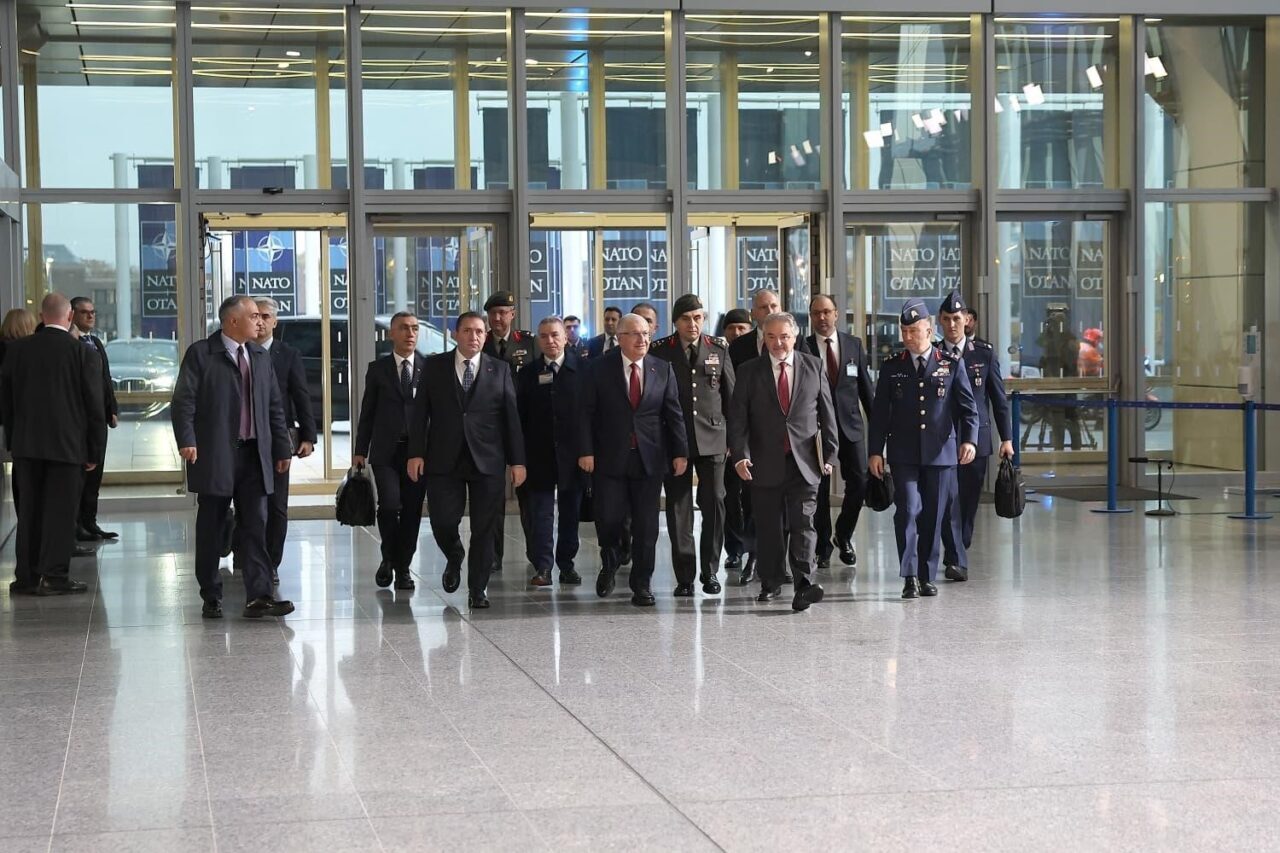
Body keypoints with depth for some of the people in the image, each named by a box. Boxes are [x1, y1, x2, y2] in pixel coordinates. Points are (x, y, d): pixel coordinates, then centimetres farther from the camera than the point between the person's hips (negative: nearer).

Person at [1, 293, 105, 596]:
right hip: (68, 445, -3)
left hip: (26, 445, 3)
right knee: (60, 511, 1)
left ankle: (26, 576, 13)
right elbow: (95, 407, -7)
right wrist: (94, 451, 1)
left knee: (29, 511, 11)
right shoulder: (85, 353, -8)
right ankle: (54, 576, 0)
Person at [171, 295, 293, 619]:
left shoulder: (260, 356, 14)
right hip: (214, 456, -5)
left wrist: (282, 448, 13)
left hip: (255, 455, 5)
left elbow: (274, 406, 17)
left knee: (255, 526, -1)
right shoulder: (201, 354, -3)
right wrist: (187, 440, -23)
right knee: (210, 528, 4)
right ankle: (211, 598, 14)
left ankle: (258, 597, -4)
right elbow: (183, 401, -11)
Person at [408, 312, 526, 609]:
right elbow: (420, 413, 5)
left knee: (485, 529, 1)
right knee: (443, 522, -6)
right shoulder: (434, 367, 7)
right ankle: (454, 559, 27)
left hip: (487, 459, 0)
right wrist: (416, 453, -4)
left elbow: (511, 417, 5)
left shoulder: (499, 370, 7)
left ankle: (477, 590, 13)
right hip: (444, 459, 0)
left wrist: (517, 460, -1)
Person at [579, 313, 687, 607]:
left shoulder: (662, 369, 5)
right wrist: (586, 450, -9)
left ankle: (641, 584, 14)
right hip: (610, 458, -2)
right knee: (609, 518, -2)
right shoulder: (600, 368, 0)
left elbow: (673, 414, 6)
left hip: (650, 459, 2)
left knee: (646, 526, 4)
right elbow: (587, 413, -2)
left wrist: (680, 452, 0)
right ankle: (610, 565, 28)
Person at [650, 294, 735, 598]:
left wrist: (733, 436, 7)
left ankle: (710, 571, 10)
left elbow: (731, 395, 11)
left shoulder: (718, 349, 7)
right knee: (678, 507, 1)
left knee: (714, 503, -3)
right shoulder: (659, 351, 2)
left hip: (711, 438, 1)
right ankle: (684, 576, 7)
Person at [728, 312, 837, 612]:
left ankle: (804, 585, -16)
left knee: (803, 524, -10)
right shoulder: (750, 372, 5)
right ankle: (770, 584, 19)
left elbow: (827, 414, 9)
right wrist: (740, 455, -11)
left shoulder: (814, 367, 7)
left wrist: (829, 452, 4)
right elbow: (737, 418, 1)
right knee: (769, 528, 7)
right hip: (765, 463, 1)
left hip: (804, 462, -1)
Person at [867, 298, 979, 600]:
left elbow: (968, 407, 3)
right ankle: (910, 576, -11)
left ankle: (927, 577, 15)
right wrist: (875, 451, 1)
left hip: (940, 453, 0)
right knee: (908, 509, -14)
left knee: (933, 517, 4)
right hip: (904, 454, 0)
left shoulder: (952, 365, 5)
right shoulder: (891, 367, 7)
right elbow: (879, 413, 8)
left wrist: (969, 439, -12)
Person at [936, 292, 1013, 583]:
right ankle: (957, 560, -10)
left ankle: (956, 555, 23)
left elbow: (998, 398, 7)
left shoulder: (984, 353, 4)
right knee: (950, 501, -9)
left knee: (969, 501, 7)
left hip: (977, 439, 1)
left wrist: (1006, 438, 3)